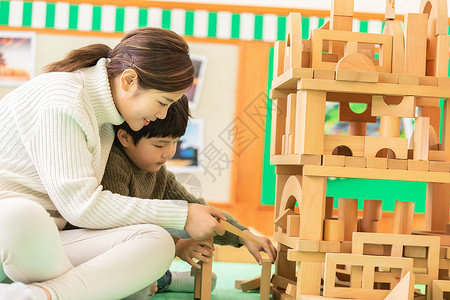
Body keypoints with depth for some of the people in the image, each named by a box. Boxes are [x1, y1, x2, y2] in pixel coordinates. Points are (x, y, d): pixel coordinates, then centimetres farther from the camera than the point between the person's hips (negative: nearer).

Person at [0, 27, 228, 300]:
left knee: (157, 243, -19)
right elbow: (82, 205, -18)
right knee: (22, 216, -47)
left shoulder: (107, 116, 14)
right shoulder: (61, 102, -15)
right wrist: (182, 216, -13)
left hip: (41, 244, 9)